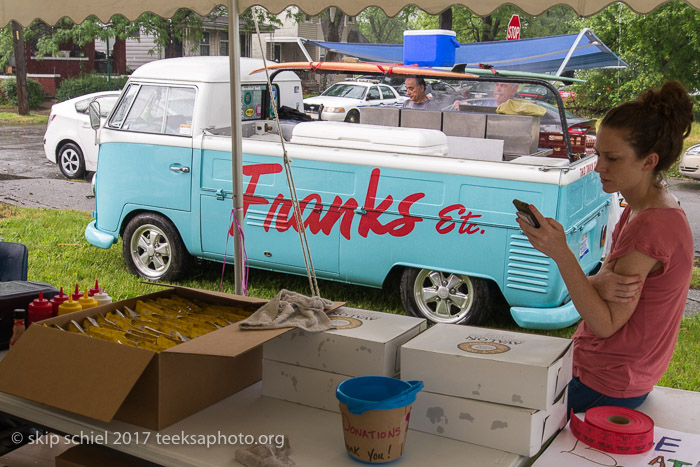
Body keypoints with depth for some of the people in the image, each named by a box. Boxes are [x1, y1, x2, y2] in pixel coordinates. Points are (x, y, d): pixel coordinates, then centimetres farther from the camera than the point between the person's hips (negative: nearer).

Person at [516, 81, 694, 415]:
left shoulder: (650, 227, -25)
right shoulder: (641, 210, 6)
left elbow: (605, 324, -23)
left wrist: (560, 252, -30)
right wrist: (602, 282, -21)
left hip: (607, 387, -9)